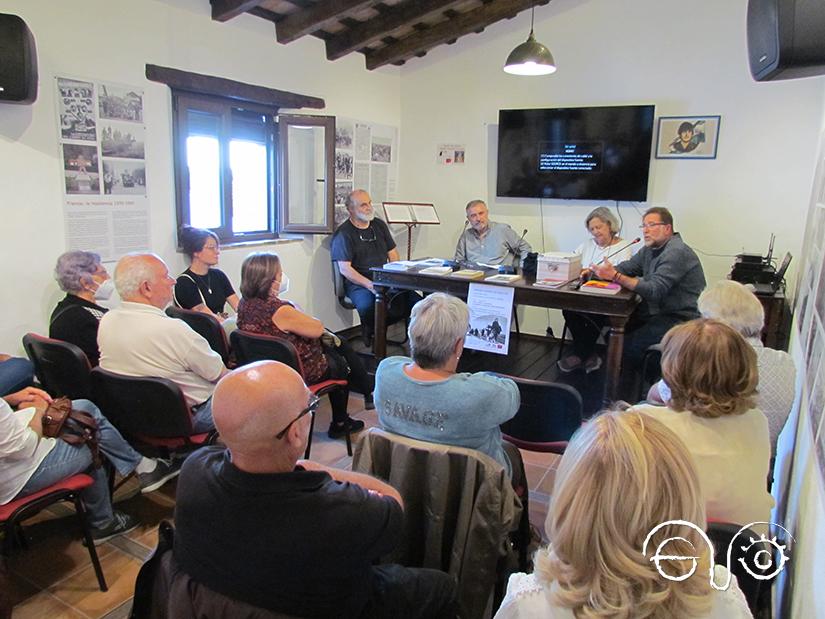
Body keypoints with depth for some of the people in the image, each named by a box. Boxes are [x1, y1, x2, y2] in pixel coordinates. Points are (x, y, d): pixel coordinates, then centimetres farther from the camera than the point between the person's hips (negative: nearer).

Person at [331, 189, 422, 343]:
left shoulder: (379, 225, 17)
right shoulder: (343, 234, -2)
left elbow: (393, 254, 19)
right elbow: (345, 269, -10)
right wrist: (370, 285, -21)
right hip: (358, 283, -5)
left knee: (416, 300, -19)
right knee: (368, 306, -38)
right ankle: (370, 331, -4)